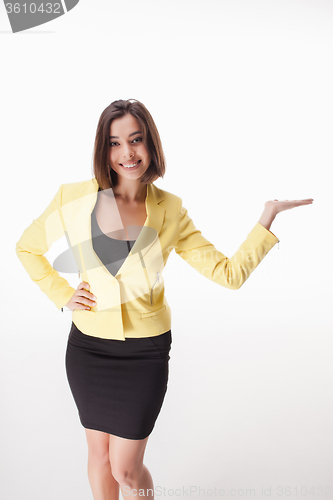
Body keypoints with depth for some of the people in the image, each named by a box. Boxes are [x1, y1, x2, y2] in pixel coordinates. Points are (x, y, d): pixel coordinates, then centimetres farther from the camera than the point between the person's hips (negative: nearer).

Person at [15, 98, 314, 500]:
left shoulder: (170, 212, -7)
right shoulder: (75, 198, -9)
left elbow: (229, 273, -9)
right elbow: (27, 246, 7)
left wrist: (268, 217, -15)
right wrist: (61, 294, -4)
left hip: (145, 352, -1)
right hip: (88, 346, 1)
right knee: (99, 454, 18)